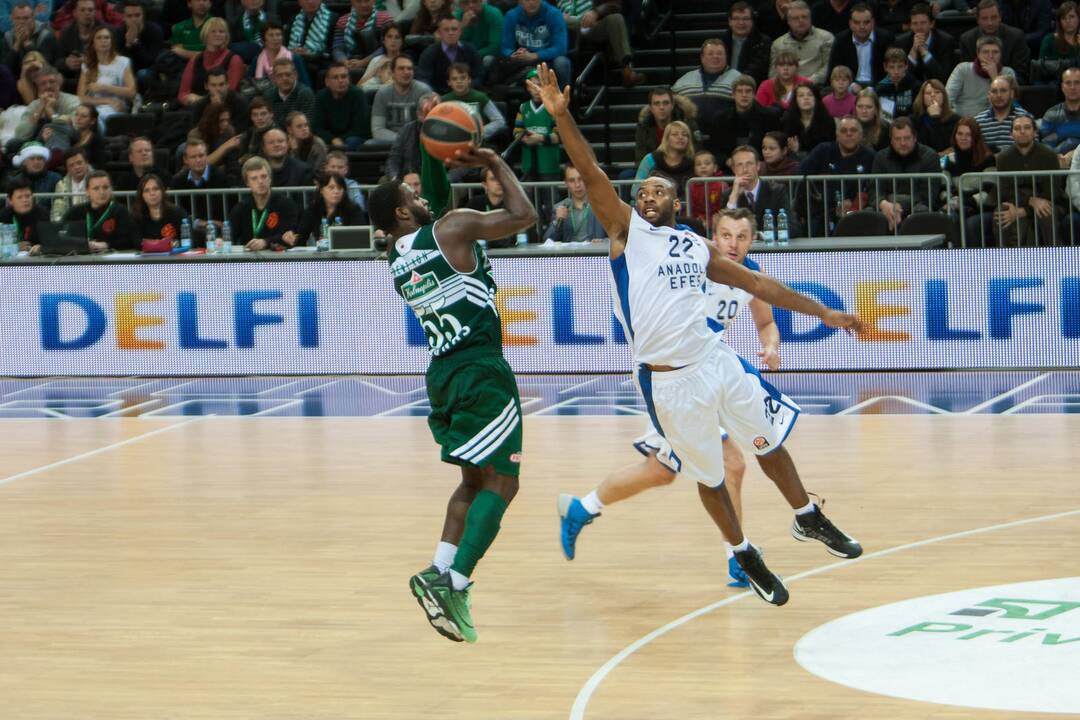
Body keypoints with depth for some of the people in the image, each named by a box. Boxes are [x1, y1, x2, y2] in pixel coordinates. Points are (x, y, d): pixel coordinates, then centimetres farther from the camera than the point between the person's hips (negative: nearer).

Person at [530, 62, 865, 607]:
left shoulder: (699, 247, 12)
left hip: (715, 359, 4)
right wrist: (562, 116, -20)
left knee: (768, 442, 12)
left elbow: (756, 283, 16)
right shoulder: (626, 230, 1)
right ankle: (745, 556, 26)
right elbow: (591, 173, -9)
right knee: (708, 475, 7)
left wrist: (821, 312, 13)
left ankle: (808, 520, 34)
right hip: (667, 380, -4)